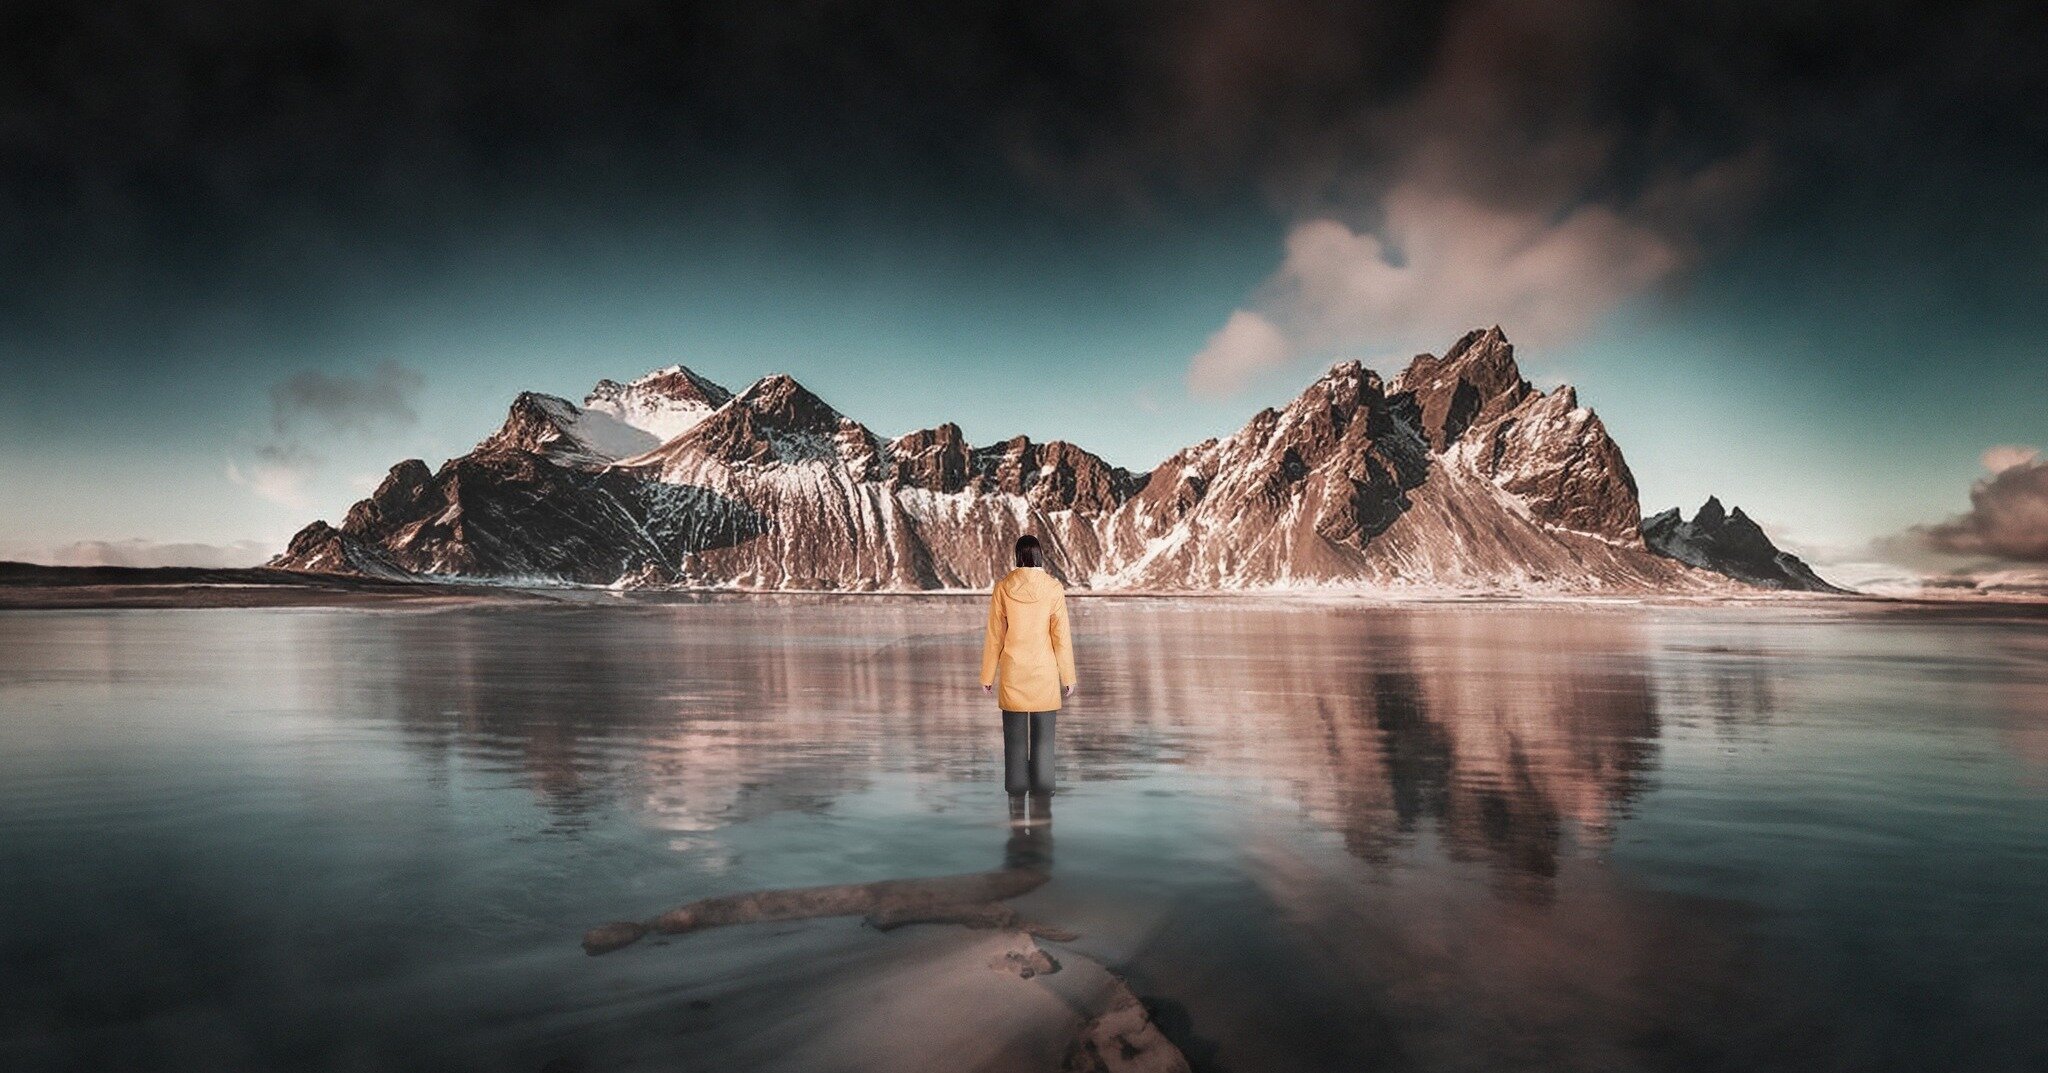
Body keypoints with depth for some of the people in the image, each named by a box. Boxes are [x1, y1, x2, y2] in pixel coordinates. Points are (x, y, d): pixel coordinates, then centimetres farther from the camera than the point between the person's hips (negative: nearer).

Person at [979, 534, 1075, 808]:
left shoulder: (1003, 587, -4)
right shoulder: (1053, 588, -6)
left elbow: (994, 635, -1)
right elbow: (1061, 637, -4)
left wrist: (987, 675, 8)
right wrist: (1068, 677, 5)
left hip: (1012, 672, 1)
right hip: (1044, 672, -1)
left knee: (1015, 737, 7)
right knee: (1043, 737, 6)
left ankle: (1016, 797, 10)